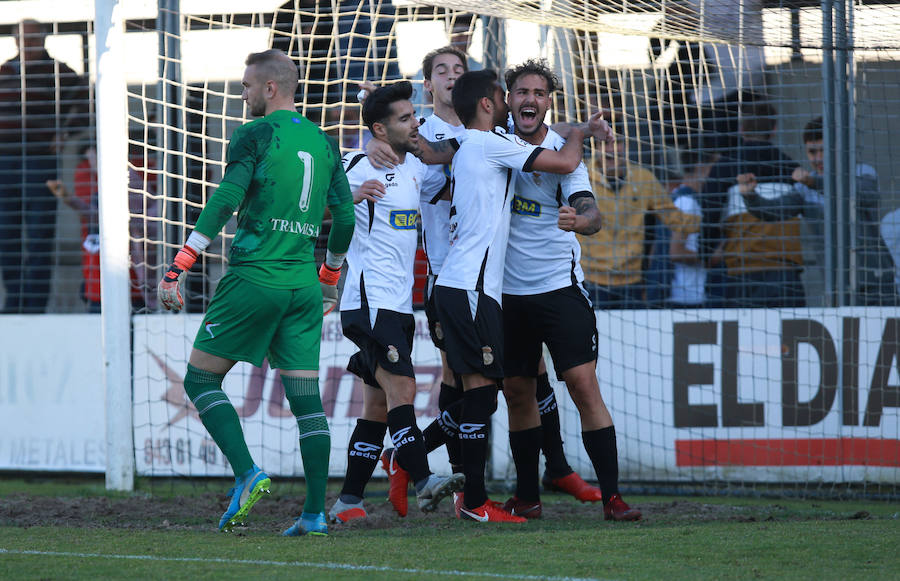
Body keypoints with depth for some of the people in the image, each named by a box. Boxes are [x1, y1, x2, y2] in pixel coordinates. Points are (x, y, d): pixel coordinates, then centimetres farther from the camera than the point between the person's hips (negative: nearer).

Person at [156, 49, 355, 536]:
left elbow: (225, 200, -15)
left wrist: (178, 267, -16)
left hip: (253, 278, -6)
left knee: (201, 378, 4)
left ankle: (247, 473, -13)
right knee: (306, 397, 6)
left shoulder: (256, 136, -5)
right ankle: (315, 512, 1)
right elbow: (345, 216, 15)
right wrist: (330, 275, 30)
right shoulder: (323, 143, 13)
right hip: (304, 286, 6)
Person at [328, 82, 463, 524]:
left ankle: (348, 503, 8)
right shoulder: (360, 167, -7)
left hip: (399, 305, 9)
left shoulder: (415, 170, 16)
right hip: (369, 301, -9)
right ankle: (422, 481, -31)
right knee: (401, 388, -21)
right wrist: (349, 196, -27)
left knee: (378, 408, 6)